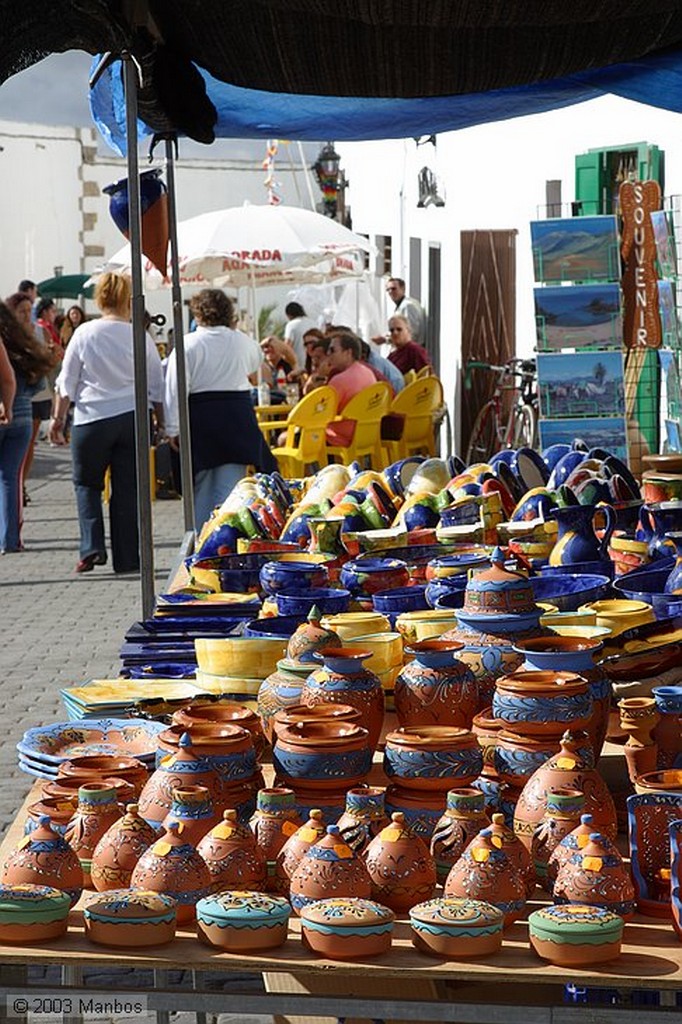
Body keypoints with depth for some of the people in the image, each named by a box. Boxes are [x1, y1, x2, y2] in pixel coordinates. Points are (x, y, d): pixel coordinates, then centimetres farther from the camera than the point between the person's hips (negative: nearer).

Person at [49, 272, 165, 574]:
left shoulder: (84, 333, -4)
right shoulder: (140, 337, 0)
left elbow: (66, 382, 0)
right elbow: (157, 387, 6)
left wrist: (58, 418, 9)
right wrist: (161, 422, 17)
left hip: (92, 419, -1)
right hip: (132, 418, 1)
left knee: (87, 483, 14)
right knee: (127, 489, 6)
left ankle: (92, 546, -2)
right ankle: (126, 558, 8)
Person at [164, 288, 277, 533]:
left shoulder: (187, 345, -7)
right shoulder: (242, 342, 4)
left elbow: (175, 390, -10)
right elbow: (256, 361, 28)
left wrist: (174, 429, -5)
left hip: (199, 417, -1)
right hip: (238, 416, 1)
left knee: (201, 488, 10)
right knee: (231, 485, 0)